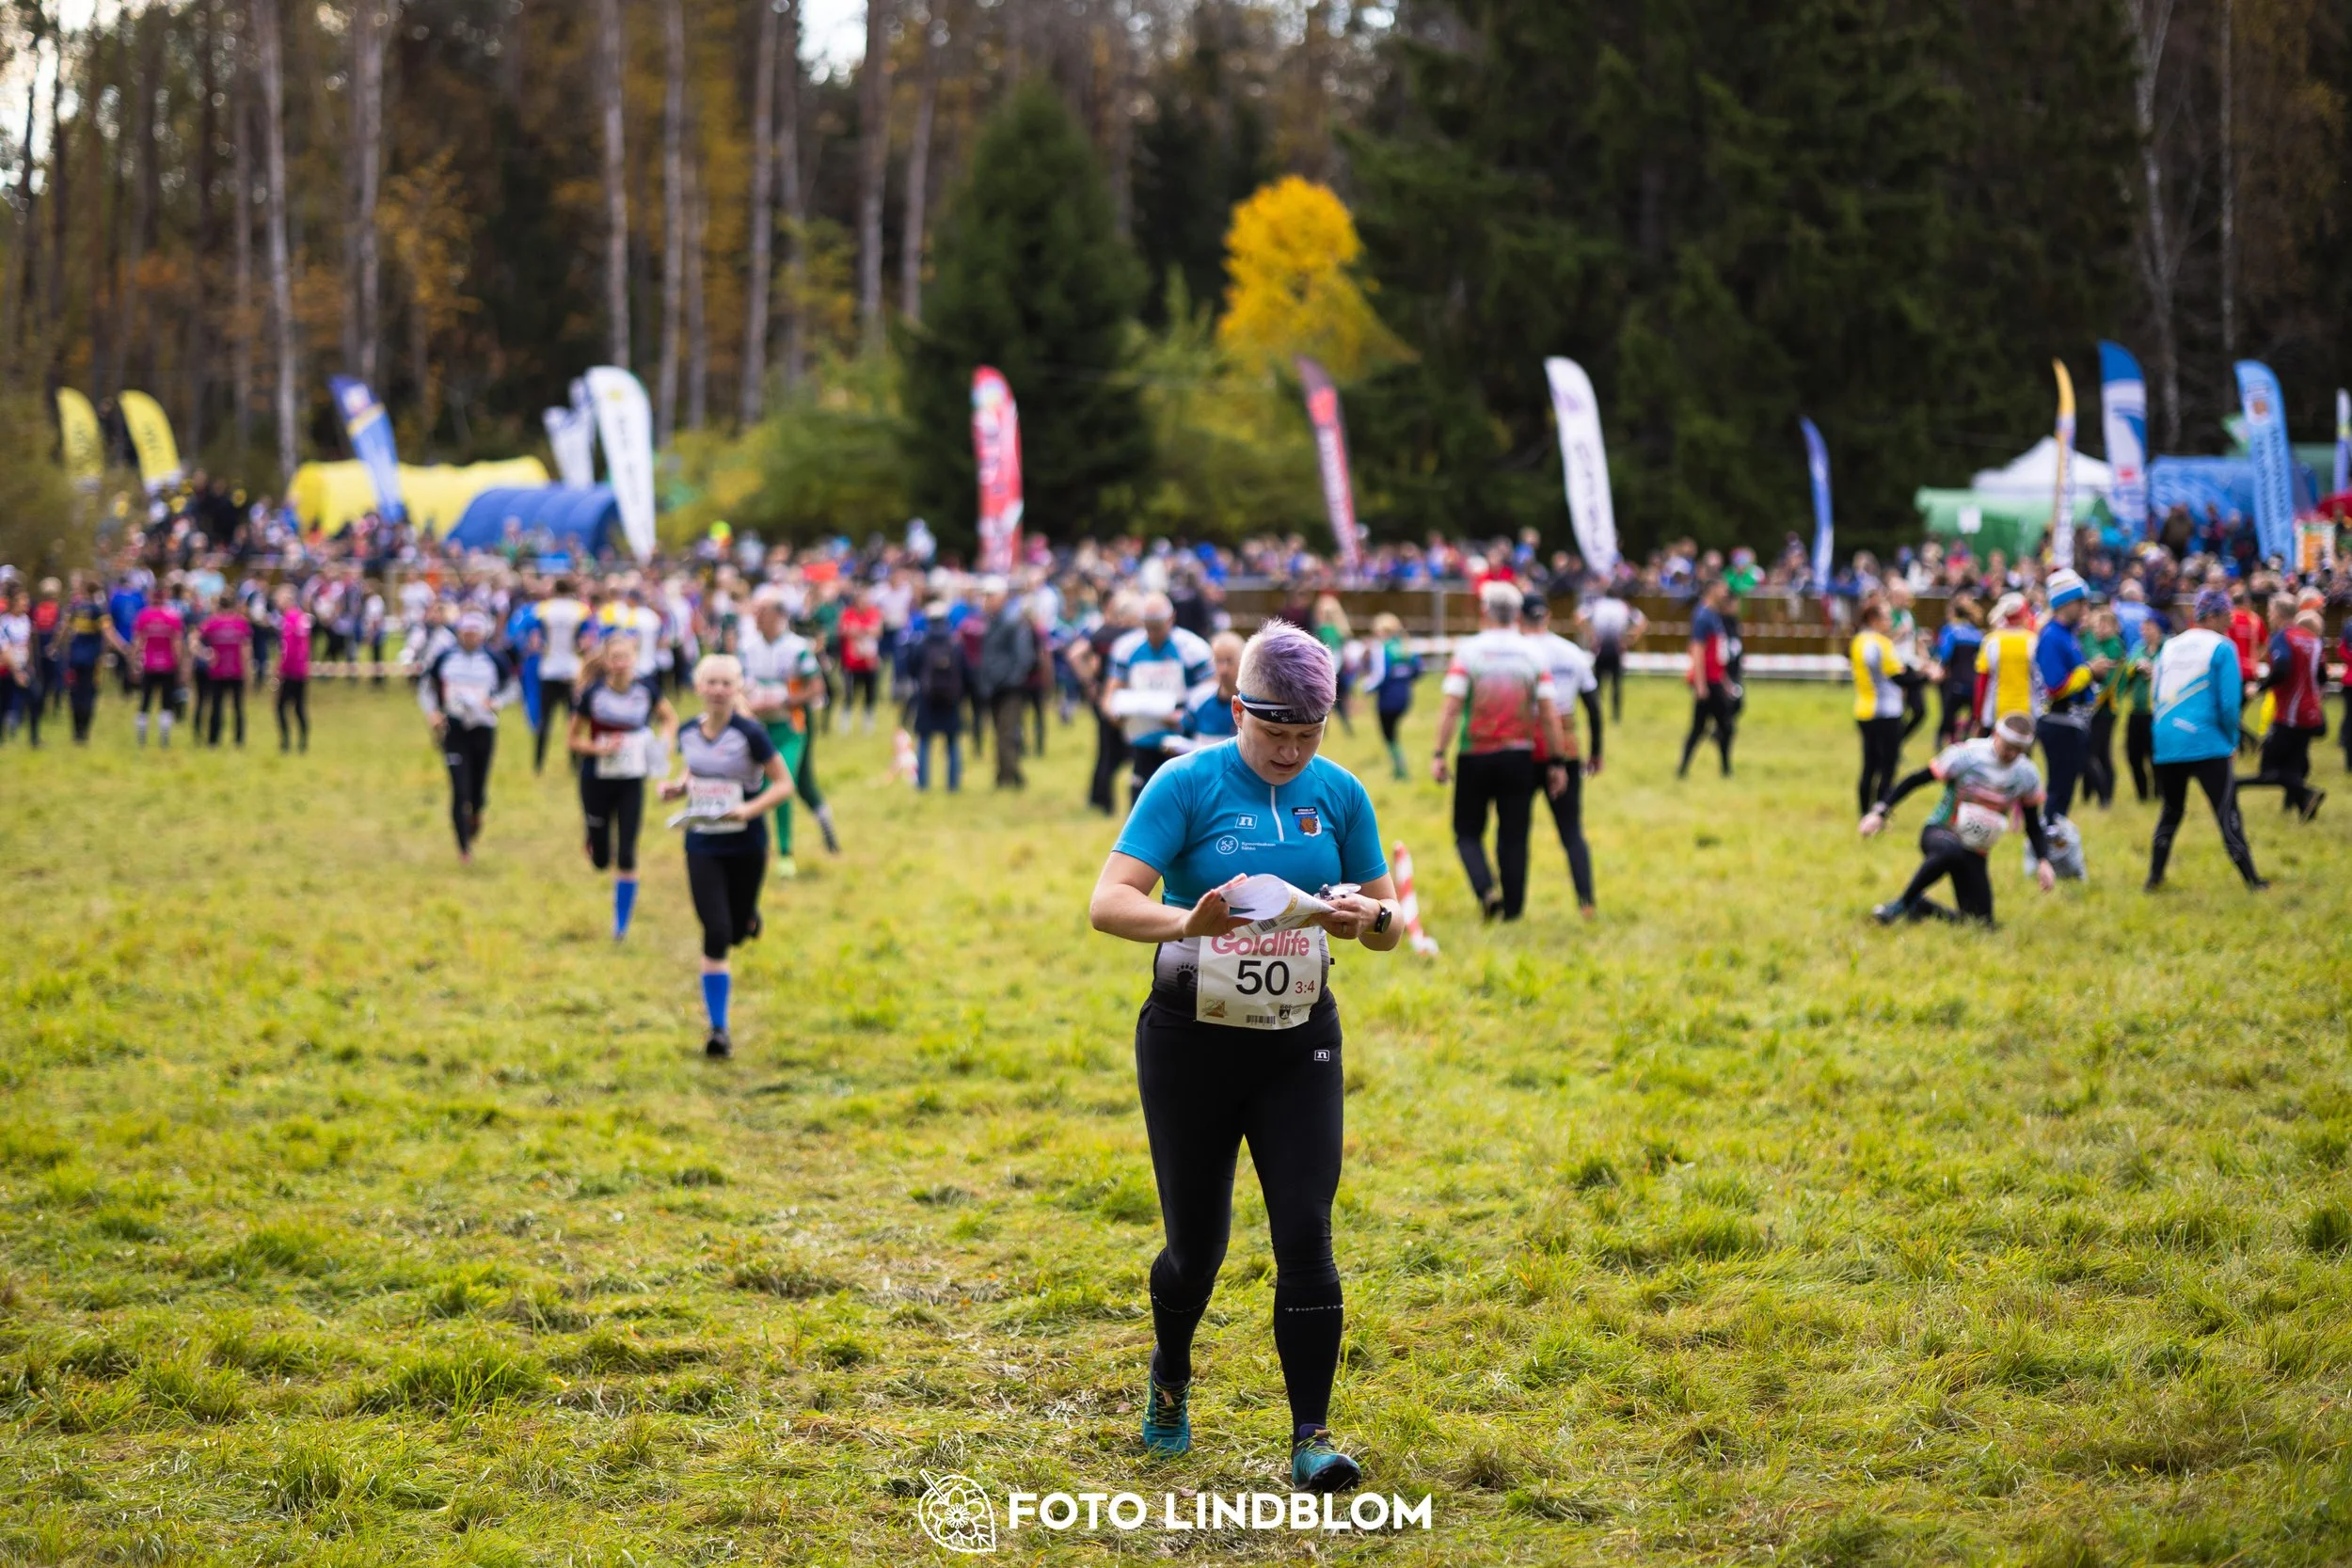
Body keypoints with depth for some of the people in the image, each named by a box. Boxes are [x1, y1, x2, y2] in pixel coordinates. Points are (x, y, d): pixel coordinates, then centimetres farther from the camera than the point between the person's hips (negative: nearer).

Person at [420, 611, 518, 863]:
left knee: (478, 790, 8)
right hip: (453, 729, -1)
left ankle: (475, 815, 45)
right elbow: (426, 687, 11)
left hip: (483, 729, 1)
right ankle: (464, 849, 1)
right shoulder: (445, 657, 0)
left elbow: (513, 688, 8)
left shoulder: (494, 659, -1)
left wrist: (497, 702, -11)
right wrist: (432, 712, -5)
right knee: (459, 790, -9)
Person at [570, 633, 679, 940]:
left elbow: (670, 718, 11)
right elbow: (572, 740, -4)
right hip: (597, 782, -1)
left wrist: (663, 740, -9)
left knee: (626, 857, -7)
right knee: (601, 860, 7)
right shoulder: (592, 694, -12)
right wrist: (598, 748, -22)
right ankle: (593, 842, 47)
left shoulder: (646, 688, -6)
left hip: (632, 783, 1)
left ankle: (621, 923, 8)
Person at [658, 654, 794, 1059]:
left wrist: (751, 809, -26)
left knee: (736, 932, 12)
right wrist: (677, 787, -4)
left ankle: (749, 918, 53)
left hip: (746, 847, -2)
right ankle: (718, 1029, -1)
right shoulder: (688, 734, -1)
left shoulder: (750, 734, -14)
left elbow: (783, 783, -10)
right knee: (715, 934, -9)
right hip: (702, 846, 2)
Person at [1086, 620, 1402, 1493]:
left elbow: (1390, 923, 9)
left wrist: (1372, 917, -16)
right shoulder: (1188, 784, -11)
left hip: (1299, 1044, 2)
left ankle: (1311, 1438, -5)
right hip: (1191, 1040, -2)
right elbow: (1108, 904, -21)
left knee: (1305, 1234, -9)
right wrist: (1188, 921, -41)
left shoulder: (1338, 794, 1)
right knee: (1196, 1243, 8)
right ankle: (1169, 1379, 39)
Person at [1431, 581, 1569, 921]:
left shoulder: (1467, 651, -7)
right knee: (1514, 838, 9)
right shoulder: (1532, 654, 0)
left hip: (1475, 756, -2)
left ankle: (1486, 889, -12)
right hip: (1519, 758, 2)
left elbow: (1451, 706, -12)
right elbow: (1548, 714, -1)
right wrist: (1558, 762, 5)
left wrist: (1439, 755, -8)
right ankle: (1512, 909, 8)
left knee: (1468, 832, 11)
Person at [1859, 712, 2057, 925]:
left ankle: (1919, 907, 20)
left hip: (1975, 854, 5)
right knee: (1951, 850, -43)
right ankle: (1902, 902, -23)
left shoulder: (2027, 775, -1)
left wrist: (2043, 861, -5)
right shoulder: (1967, 754, -14)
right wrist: (1880, 812, -18)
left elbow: (2033, 826, 11)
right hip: (1939, 833, -5)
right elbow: (1915, 780, -10)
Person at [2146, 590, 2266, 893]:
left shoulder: (2170, 647, 12)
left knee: (2171, 811, 17)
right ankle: (2251, 879, -2)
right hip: (2207, 744, -5)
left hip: (2167, 745, 5)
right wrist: (2232, 741, 6)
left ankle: (2154, 877, 14)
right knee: (2227, 811, -2)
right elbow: (2229, 701, -8)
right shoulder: (2222, 648, -5)